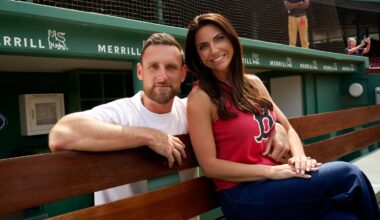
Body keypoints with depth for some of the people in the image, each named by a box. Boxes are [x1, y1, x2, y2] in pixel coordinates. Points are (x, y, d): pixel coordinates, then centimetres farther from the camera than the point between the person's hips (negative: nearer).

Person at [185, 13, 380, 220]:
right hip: (243, 195, -5)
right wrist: (271, 171, -18)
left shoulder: (253, 83, 9)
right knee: (348, 175, -15)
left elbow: (287, 128, 14)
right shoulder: (201, 96, -10)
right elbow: (209, 166, -13)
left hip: (274, 181, 5)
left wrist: (299, 157, -7)